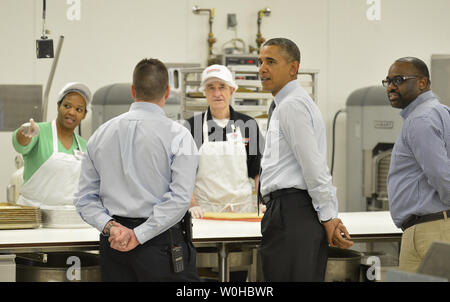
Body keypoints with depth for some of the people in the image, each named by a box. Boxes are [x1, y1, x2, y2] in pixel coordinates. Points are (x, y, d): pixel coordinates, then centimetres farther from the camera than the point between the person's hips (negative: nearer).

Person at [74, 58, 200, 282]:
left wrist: (110, 227, -5)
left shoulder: (101, 134, 9)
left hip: (112, 245, 5)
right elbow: (180, 198, -15)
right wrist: (138, 235, -14)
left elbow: (85, 199, 7)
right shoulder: (178, 135, -6)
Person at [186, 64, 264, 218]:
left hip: (243, 208, 1)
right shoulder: (192, 126, 5)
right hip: (205, 209, -1)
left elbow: (258, 171, 14)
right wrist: (192, 205, -10)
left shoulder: (248, 125, 10)